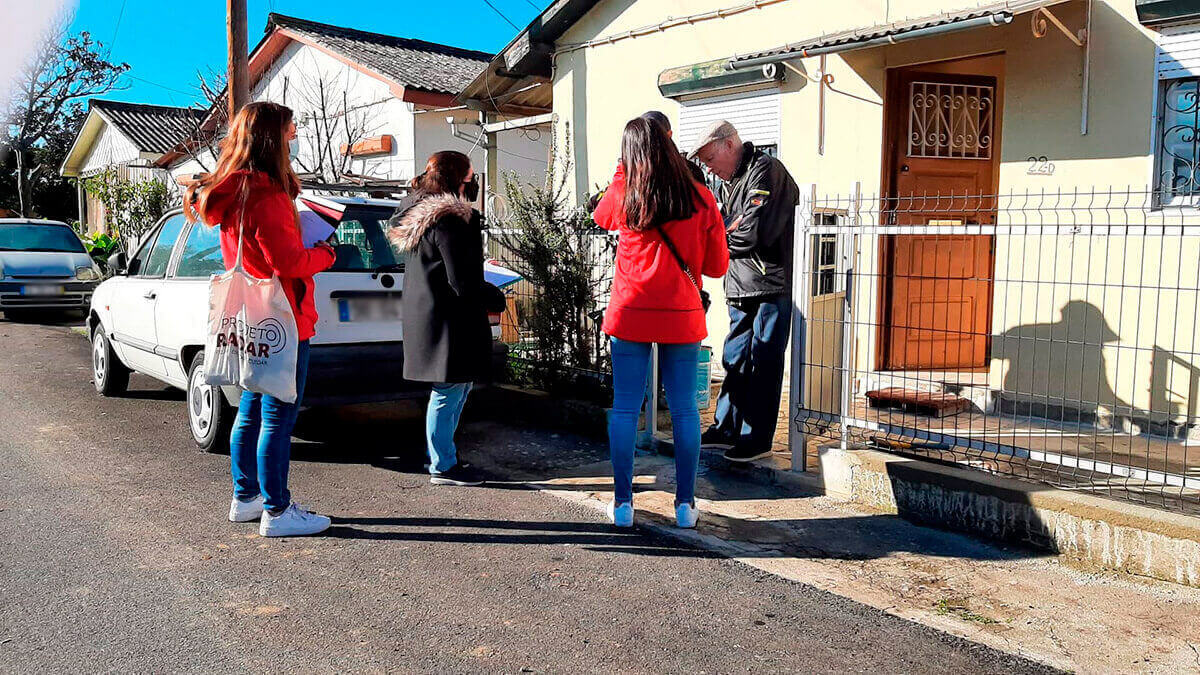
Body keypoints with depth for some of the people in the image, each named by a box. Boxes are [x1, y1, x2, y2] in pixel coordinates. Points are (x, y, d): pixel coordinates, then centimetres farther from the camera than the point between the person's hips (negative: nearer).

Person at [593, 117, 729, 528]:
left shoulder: (624, 197, -3)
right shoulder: (701, 199, -2)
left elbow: (600, 215, 22)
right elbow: (717, 266, 4)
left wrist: (623, 172, 28)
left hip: (630, 315, 0)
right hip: (682, 317, 1)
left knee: (625, 407, 6)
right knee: (684, 408, 8)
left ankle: (623, 502, 9)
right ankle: (685, 503, 13)